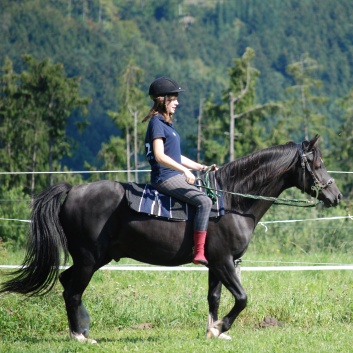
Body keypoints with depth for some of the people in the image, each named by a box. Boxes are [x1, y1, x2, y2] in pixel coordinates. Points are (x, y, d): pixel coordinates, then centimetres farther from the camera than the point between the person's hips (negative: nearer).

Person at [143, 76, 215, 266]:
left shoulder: (166, 123, 19)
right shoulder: (157, 123, -11)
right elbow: (160, 156, -22)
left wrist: (201, 167, 18)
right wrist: (185, 170, -25)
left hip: (175, 176, 11)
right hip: (165, 178, -11)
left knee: (208, 195, 16)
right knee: (204, 201, -25)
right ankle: (199, 253, -30)